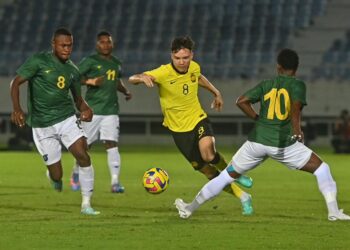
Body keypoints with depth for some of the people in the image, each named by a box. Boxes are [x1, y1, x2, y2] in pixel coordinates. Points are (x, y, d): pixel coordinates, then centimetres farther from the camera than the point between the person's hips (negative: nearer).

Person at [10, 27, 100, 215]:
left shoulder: (72, 70, 8)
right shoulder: (38, 61, -8)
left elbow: (78, 98, 18)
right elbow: (16, 82, -10)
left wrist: (85, 108, -6)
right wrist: (17, 108, -26)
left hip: (67, 119, 3)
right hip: (42, 126, -3)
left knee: (83, 156, -18)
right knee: (56, 175, -2)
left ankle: (86, 204, -8)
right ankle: (53, 179, 38)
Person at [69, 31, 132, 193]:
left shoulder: (116, 63, 13)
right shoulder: (90, 61, -4)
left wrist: (125, 91, 13)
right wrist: (90, 81, -22)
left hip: (111, 111, 3)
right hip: (92, 110, -3)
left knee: (111, 144, -10)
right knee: (85, 144, 7)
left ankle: (115, 182, -15)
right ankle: (76, 173, 34)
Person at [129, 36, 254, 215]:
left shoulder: (194, 67, -7)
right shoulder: (164, 73, -21)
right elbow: (132, 79, -31)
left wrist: (216, 92, 25)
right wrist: (143, 78, -52)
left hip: (198, 120, 1)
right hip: (179, 128, -1)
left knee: (208, 154, -29)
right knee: (208, 172, 1)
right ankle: (242, 197, 18)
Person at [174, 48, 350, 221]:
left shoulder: (266, 85, 12)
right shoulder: (297, 85, 1)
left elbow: (241, 101, 5)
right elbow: (296, 106, -17)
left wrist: (258, 119, 15)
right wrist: (296, 128, -26)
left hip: (257, 141, 3)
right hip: (284, 143, -3)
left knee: (229, 174, 16)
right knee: (321, 168, 12)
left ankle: (190, 208, 20)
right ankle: (333, 211, 2)